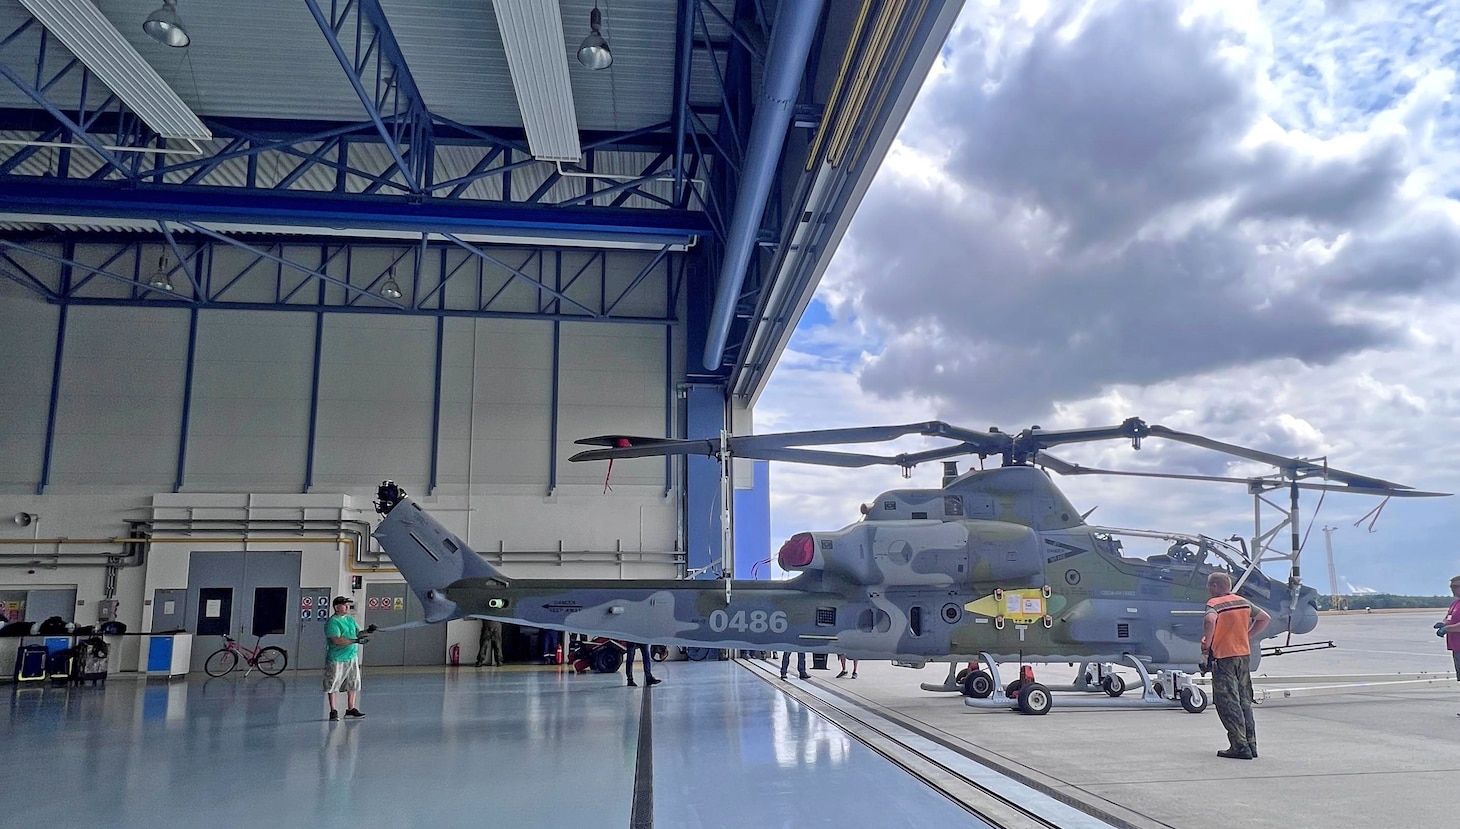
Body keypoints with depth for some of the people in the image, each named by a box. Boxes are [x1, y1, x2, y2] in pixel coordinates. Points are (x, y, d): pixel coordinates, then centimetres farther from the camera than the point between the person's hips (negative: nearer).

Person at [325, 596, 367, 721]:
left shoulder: (350, 619, 11)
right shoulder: (332, 622, -13)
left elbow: (358, 633, 14)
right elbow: (337, 640, -23)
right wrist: (354, 641, -28)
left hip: (352, 657, 8)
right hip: (336, 660, -7)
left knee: (353, 684, 11)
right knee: (332, 686, 2)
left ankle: (350, 709, 20)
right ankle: (333, 711, 11)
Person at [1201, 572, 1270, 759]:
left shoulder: (1214, 603, -12)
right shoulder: (1243, 602, 10)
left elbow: (1210, 620, -33)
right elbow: (1265, 618, 21)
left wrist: (1206, 647, -21)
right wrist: (1246, 636, 18)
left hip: (1223, 658, -7)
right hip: (1244, 654, 7)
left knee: (1227, 703, -2)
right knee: (1244, 701, 15)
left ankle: (1240, 746, -5)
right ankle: (1250, 744, 18)